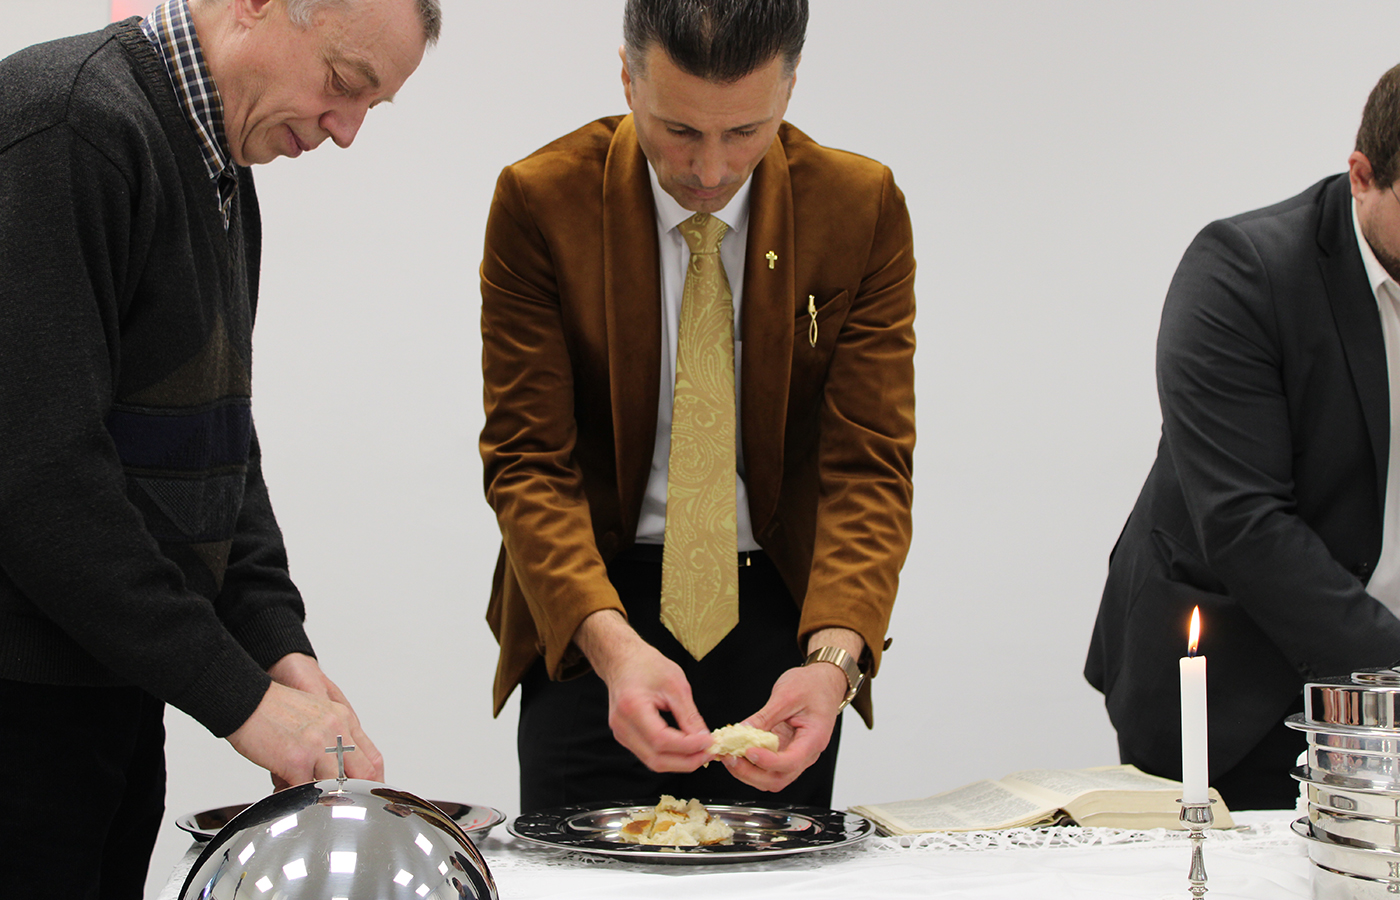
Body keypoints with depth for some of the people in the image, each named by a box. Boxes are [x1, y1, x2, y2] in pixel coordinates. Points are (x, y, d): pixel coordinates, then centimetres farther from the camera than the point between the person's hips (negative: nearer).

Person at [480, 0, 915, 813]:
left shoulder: (862, 208, -10)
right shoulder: (541, 202, -13)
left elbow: (870, 465, -12)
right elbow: (527, 460, -14)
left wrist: (834, 656, -30)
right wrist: (610, 643, -31)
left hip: (780, 612, 1)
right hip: (589, 617, -1)